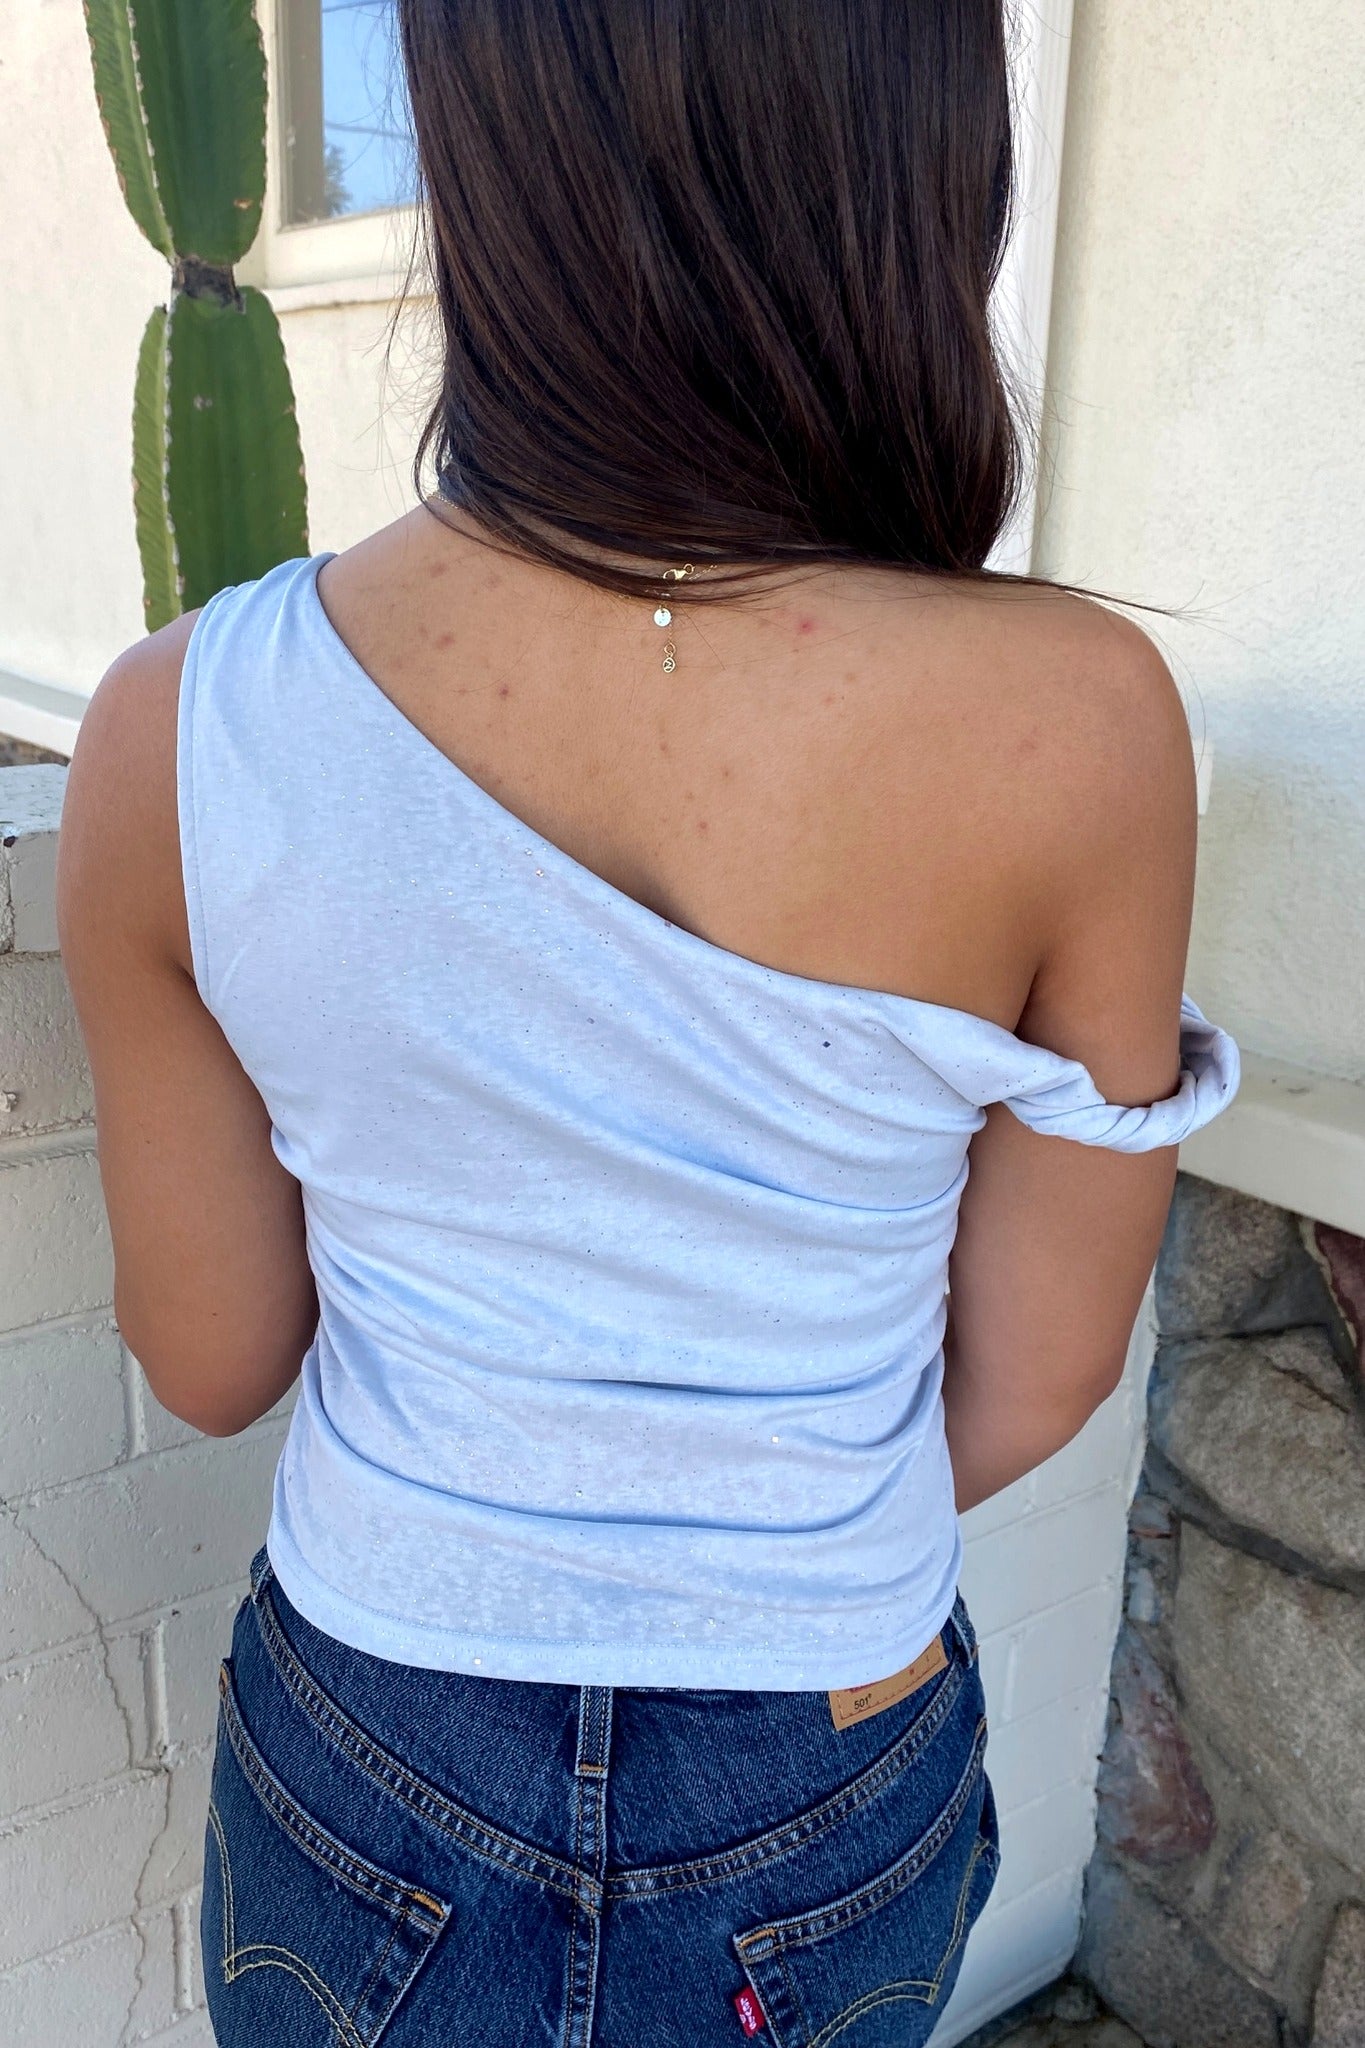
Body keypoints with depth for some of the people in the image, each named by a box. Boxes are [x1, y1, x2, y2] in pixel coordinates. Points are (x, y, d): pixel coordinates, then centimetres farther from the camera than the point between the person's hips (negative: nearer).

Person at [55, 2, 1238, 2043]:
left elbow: (213, 1363, -9)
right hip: (829, 1797, 1)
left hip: (369, 1773, 1)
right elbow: (1042, 1373, -11)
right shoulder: (1073, 722, -25)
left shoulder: (182, 727, -22)